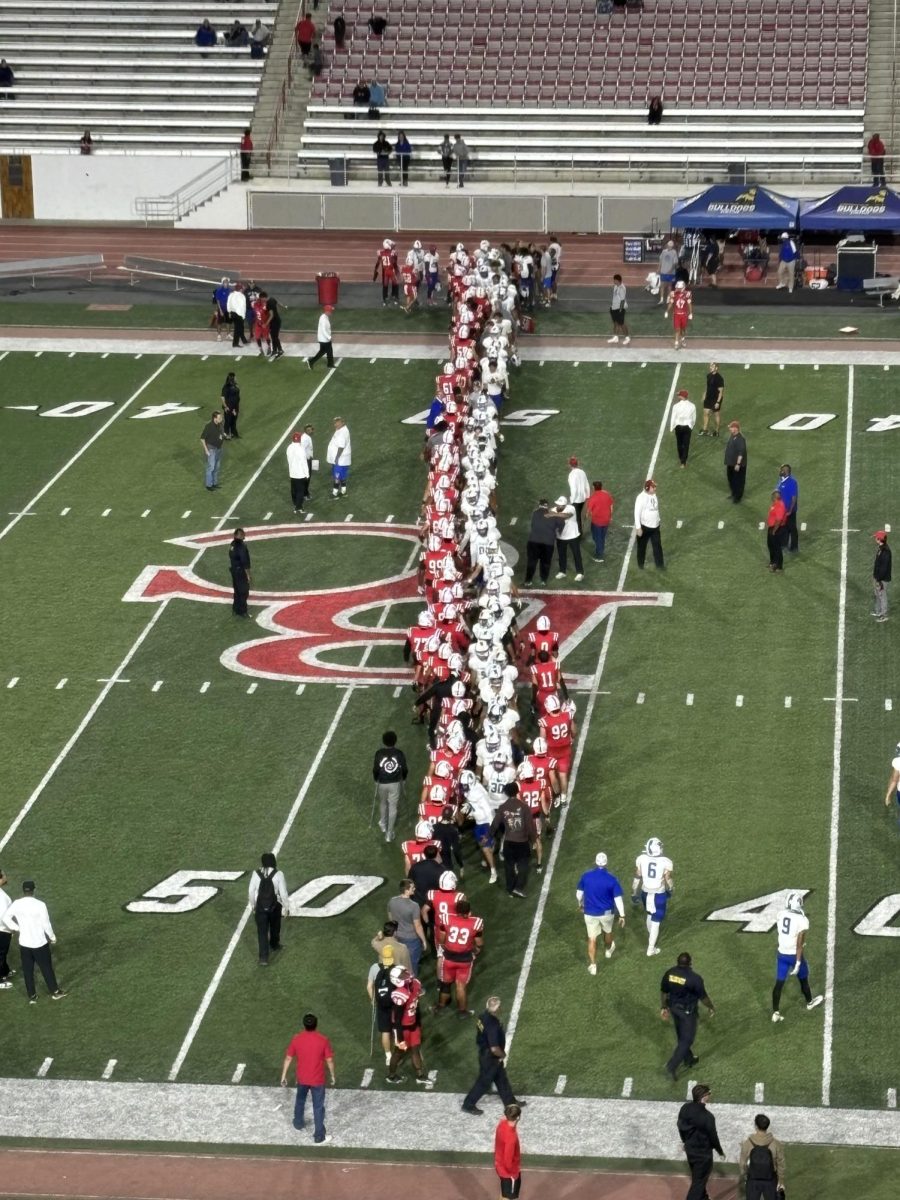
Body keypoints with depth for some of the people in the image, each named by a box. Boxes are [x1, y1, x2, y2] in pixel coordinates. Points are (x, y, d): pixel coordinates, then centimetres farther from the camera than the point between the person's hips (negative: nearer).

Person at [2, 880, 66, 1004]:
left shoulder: (16, 904, -9)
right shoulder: (40, 905, -19)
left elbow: (5, 918, -2)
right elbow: (46, 924, -14)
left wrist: (15, 928, 9)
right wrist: (52, 937, 1)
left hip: (24, 943, 3)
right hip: (39, 943, -3)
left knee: (27, 970, 14)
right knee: (46, 968, 14)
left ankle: (32, 996, 21)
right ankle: (55, 992, 27)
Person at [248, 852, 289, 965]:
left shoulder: (256, 874, -11)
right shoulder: (278, 874, -16)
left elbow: (251, 891, -3)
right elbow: (283, 892, -11)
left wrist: (252, 905, 13)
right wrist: (286, 907, 2)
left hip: (260, 906, 0)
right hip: (275, 906, 0)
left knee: (262, 931, 6)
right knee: (275, 927, 26)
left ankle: (263, 958, 0)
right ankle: (274, 945, 50)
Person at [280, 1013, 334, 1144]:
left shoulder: (296, 1039, -13)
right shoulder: (323, 1040, -19)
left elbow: (288, 1058, -5)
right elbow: (329, 1060, -11)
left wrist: (283, 1076, 7)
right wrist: (332, 1075, 6)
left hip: (302, 1078, 3)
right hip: (317, 1080, -3)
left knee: (300, 1100, 30)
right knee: (318, 1107, 8)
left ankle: (298, 1123, 50)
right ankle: (319, 1137, 13)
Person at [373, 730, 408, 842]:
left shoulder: (379, 753, -14)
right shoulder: (399, 754, -13)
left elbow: (375, 769, -12)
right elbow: (405, 769, -8)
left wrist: (376, 779, 9)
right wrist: (402, 778, 14)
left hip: (382, 783, 0)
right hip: (395, 783, 0)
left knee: (382, 804, 27)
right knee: (392, 807, 9)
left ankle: (383, 825, 48)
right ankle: (389, 834, 13)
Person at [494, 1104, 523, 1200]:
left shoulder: (502, 1123, -14)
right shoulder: (511, 1137, -39)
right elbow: (508, 1159, -31)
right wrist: (513, 1172, -13)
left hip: (500, 1165, 8)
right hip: (509, 1171, -8)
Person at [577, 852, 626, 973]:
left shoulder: (586, 876, -11)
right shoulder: (611, 879, -17)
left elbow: (579, 893, 1)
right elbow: (618, 898, -14)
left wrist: (580, 905, 21)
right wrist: (622, 915, -4)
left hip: (590, 913, 0)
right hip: (606, 913, 0)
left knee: (592, 938, 10)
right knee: (607, 931, 28)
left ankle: (592, 965, 9)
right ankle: (609, 950, 55)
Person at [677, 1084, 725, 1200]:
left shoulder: (685, 1108, -9)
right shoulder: (707, 1116, -30)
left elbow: (681, 1126, 6)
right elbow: (713, 1136, -18)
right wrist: (720, 1151, 0)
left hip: (690, 1148, 8)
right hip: (703, 1152, -8)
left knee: (698, 1176, 29)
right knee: (698, 1181, 6)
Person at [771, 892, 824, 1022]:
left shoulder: (781, 915, -6)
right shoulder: (802, 920, -23)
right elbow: (799, 944, -22)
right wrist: (798, 963, -19)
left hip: (782, 954, 4)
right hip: (795, 955, -4)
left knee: (779, 983, 11)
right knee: (803, 979, 21)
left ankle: (775, 1013, 12)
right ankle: (809, 1003, 44)